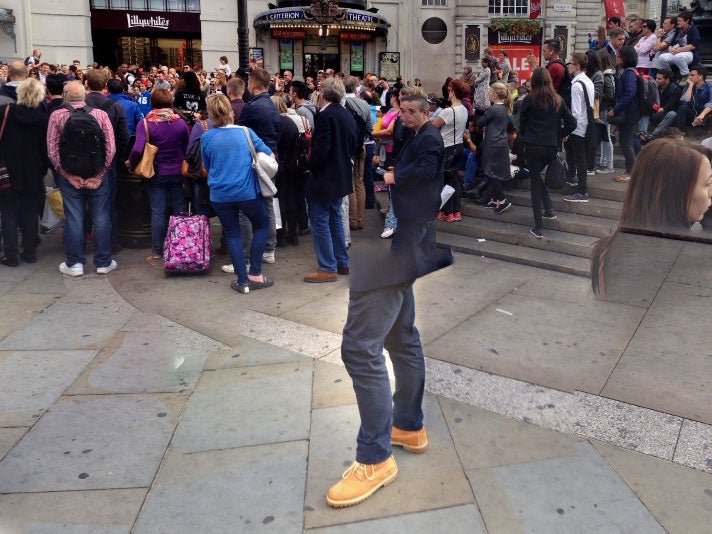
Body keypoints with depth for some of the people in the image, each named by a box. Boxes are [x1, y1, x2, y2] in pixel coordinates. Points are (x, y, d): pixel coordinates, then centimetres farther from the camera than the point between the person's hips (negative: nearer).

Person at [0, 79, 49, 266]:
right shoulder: (43, 119, -6)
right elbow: (46, 148, 0)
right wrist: (43, 170, 10)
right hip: (32, 173, 1)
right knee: (30, 212, 11)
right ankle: (30, 252, 15)